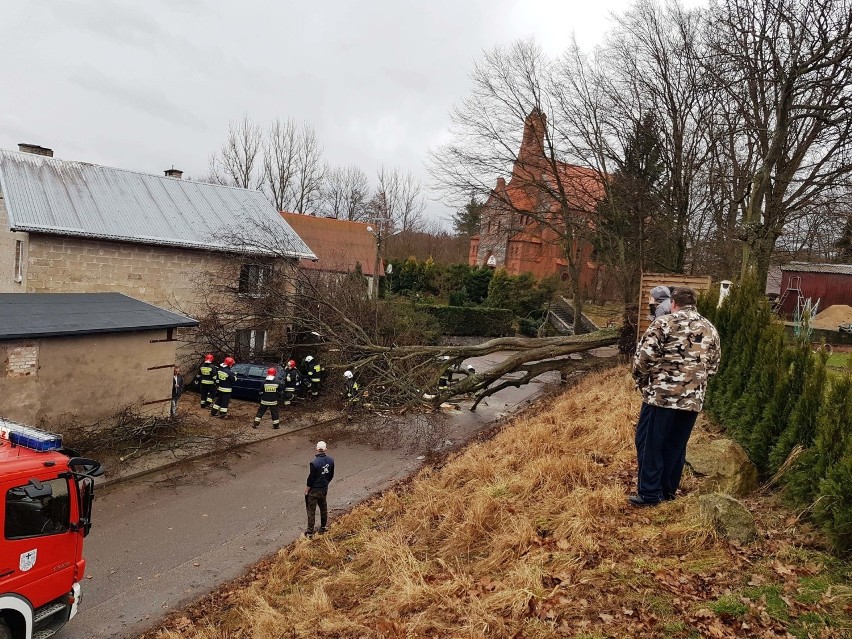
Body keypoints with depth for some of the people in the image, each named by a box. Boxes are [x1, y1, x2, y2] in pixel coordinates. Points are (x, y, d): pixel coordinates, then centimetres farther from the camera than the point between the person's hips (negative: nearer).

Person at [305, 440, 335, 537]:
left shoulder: (314, 463, -26)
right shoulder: (330, 461, -8)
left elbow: (311, 478, -19)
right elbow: (331, 475, 3)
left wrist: (306, 489, -5)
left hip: (313, 490, -5)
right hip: (324, 489, 6)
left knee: (311, 511, 7)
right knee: (323, 508, 23)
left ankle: (310, 532, 15)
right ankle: (323, 527, 37)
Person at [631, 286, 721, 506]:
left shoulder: (664, 323, -7)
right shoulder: (710, 329, 11)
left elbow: (644, 356, -12)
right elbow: (713, 366, 14)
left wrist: (642, 382, 3)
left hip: (661, 395, -5)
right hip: (693, 399, 5)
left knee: (650, 443, 4)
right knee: (676, 445, 16)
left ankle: (649, 493, 6)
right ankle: (668, 490, 24)